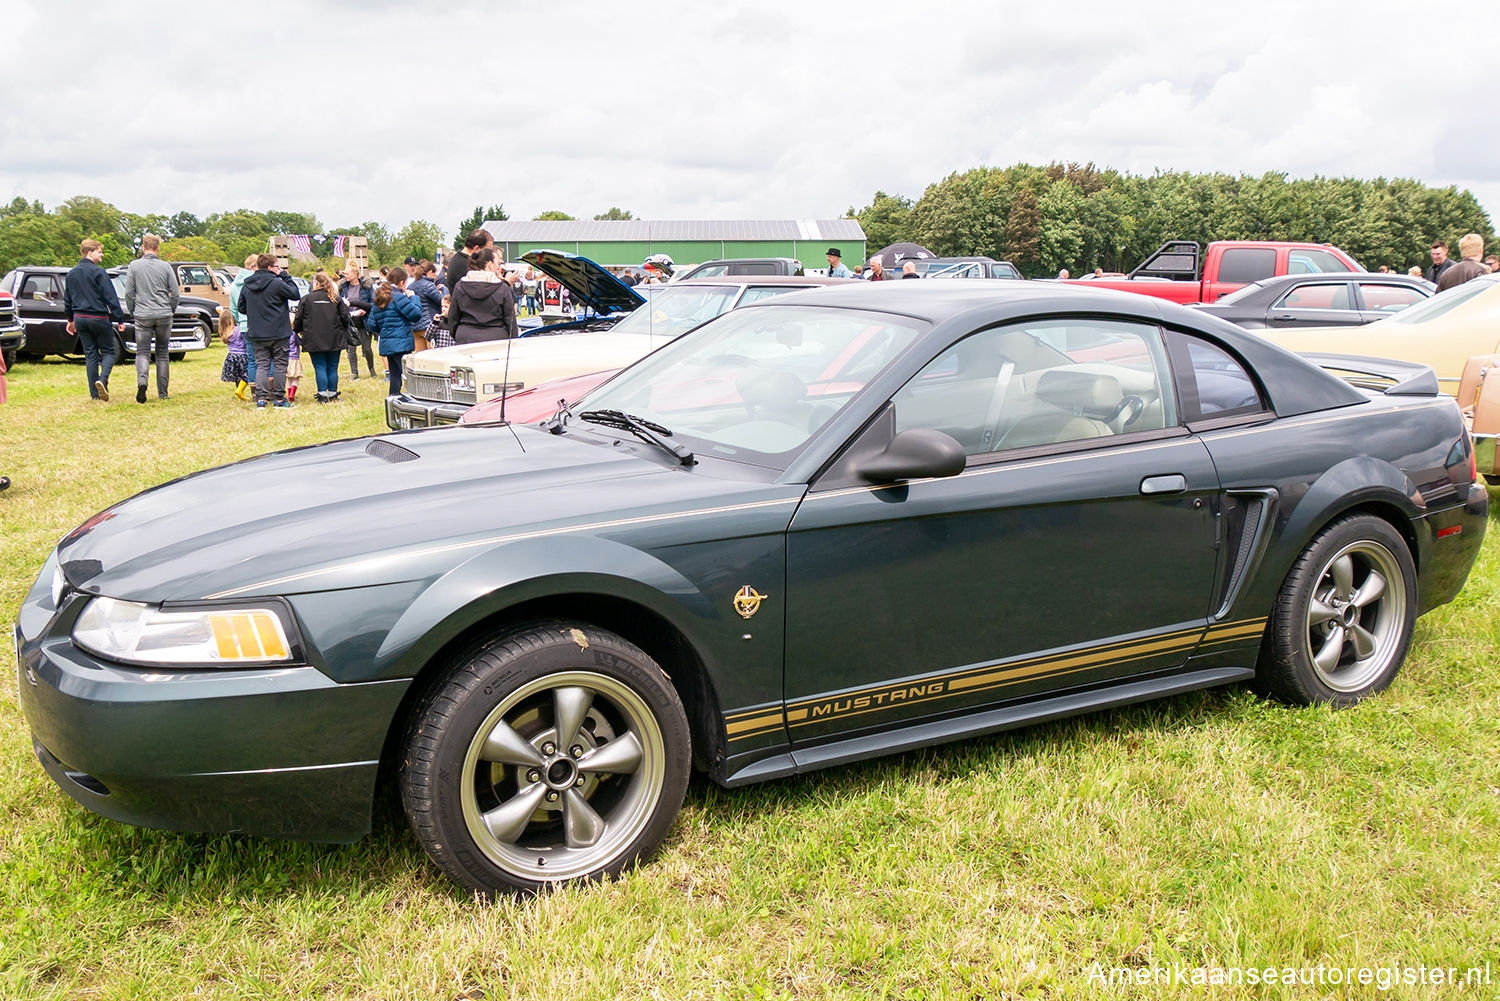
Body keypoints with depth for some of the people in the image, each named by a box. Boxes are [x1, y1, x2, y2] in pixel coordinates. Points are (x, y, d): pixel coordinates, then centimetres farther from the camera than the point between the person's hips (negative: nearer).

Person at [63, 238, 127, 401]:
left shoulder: (71, 274, 10)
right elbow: (111, 298, -13)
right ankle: (102, 380, -22)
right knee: (108, 352, 4)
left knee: (90, 354, 9)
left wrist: (70, 319, 29)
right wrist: (120, 320, -11)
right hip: (98, 318, -6)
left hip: (80, 319, 6)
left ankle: (95, 393, 7)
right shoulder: (98, 272, -11)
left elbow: (67, 300, 19)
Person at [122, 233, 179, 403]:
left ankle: (142, 381, -24)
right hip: (164, 316, 1)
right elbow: (175, 293, 1)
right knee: (162, 354, 10)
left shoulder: (134, 266, -1)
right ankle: (162, 393, 12)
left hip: (142, 316, -1)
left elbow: (129, 293, -1)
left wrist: (132, 312, 13)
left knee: (142, 352, 3)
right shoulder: (166, 267, 0)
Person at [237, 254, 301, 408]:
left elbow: (242, 308, 11)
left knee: (261, 365, 7)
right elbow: (295, 294, -6)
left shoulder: (247, 286, 5)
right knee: (280, 364, 6)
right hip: (278, 333, -4)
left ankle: (260, 398, -3)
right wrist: (285, 276, -1)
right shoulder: (276, 283, -14)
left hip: (257, 334, 4)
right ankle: (279, 398, 7)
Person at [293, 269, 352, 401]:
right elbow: (345, 317, -1)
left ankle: (322, 396, -2)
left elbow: (298, 319, 1)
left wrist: (296, 329, 21)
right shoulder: (337, 299, 2)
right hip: (334, 341, 1)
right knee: (332, 368, 7)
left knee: (320, 367, 2)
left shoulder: (306, 299, -1)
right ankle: (332, 395, 10)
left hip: (314, 341, -1)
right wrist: (344, 333, 16)